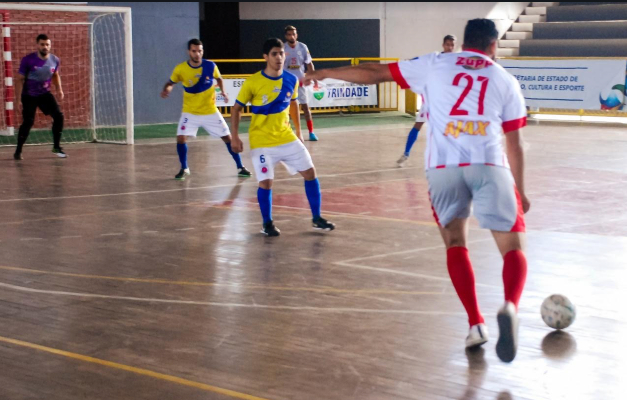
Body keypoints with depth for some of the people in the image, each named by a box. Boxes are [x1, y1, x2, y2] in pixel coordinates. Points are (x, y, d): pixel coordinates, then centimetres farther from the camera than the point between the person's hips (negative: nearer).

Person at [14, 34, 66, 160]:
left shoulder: (55, 60, -7)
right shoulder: (28, 60, -19)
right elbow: (19, 79, -12)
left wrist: (59, 89, 2)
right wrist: (18, 98, -16)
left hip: (45, 94, 4)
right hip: (29, 95, -4)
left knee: (58, 116, -8)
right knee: (28, 122, -10)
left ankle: (56, 147, 8)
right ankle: (18, 151, 5)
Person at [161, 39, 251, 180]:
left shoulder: (211, 66, -13)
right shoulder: (180, 69, -15)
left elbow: (219, 78, 9)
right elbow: (171, 82, 2)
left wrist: (223, 91, -7)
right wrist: (167, 89, -21)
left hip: (210, 112, 1)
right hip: (190, 112, 0)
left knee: (227, 137, 0)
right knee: (181, 138, -14)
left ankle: (240, 167, 16)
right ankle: (184, 169, 10)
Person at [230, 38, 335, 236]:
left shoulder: (291, 80, -2)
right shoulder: (253, 82, -15)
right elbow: (236, 109, -5)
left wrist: (299, 132, 19)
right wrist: (235, 137, -12)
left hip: (287, 138, 4)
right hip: (262, 141, -4)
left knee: (310, 172, 1)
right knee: (266, 182, -9)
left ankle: (317, 218, 14)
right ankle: (267, 224, 13)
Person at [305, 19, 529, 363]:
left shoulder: (435, 65, 17)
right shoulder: (505, 80, 18)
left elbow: (374, 74, 20)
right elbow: (514, 144, 17)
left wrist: (324, 73, 32)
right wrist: (520, 191, 28)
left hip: (443, 166, 1)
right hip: (490, 166, -1)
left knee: (455, 243, 18)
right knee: (513, 248, 5)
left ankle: (476, 324, 7)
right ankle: (510, 307, -24)